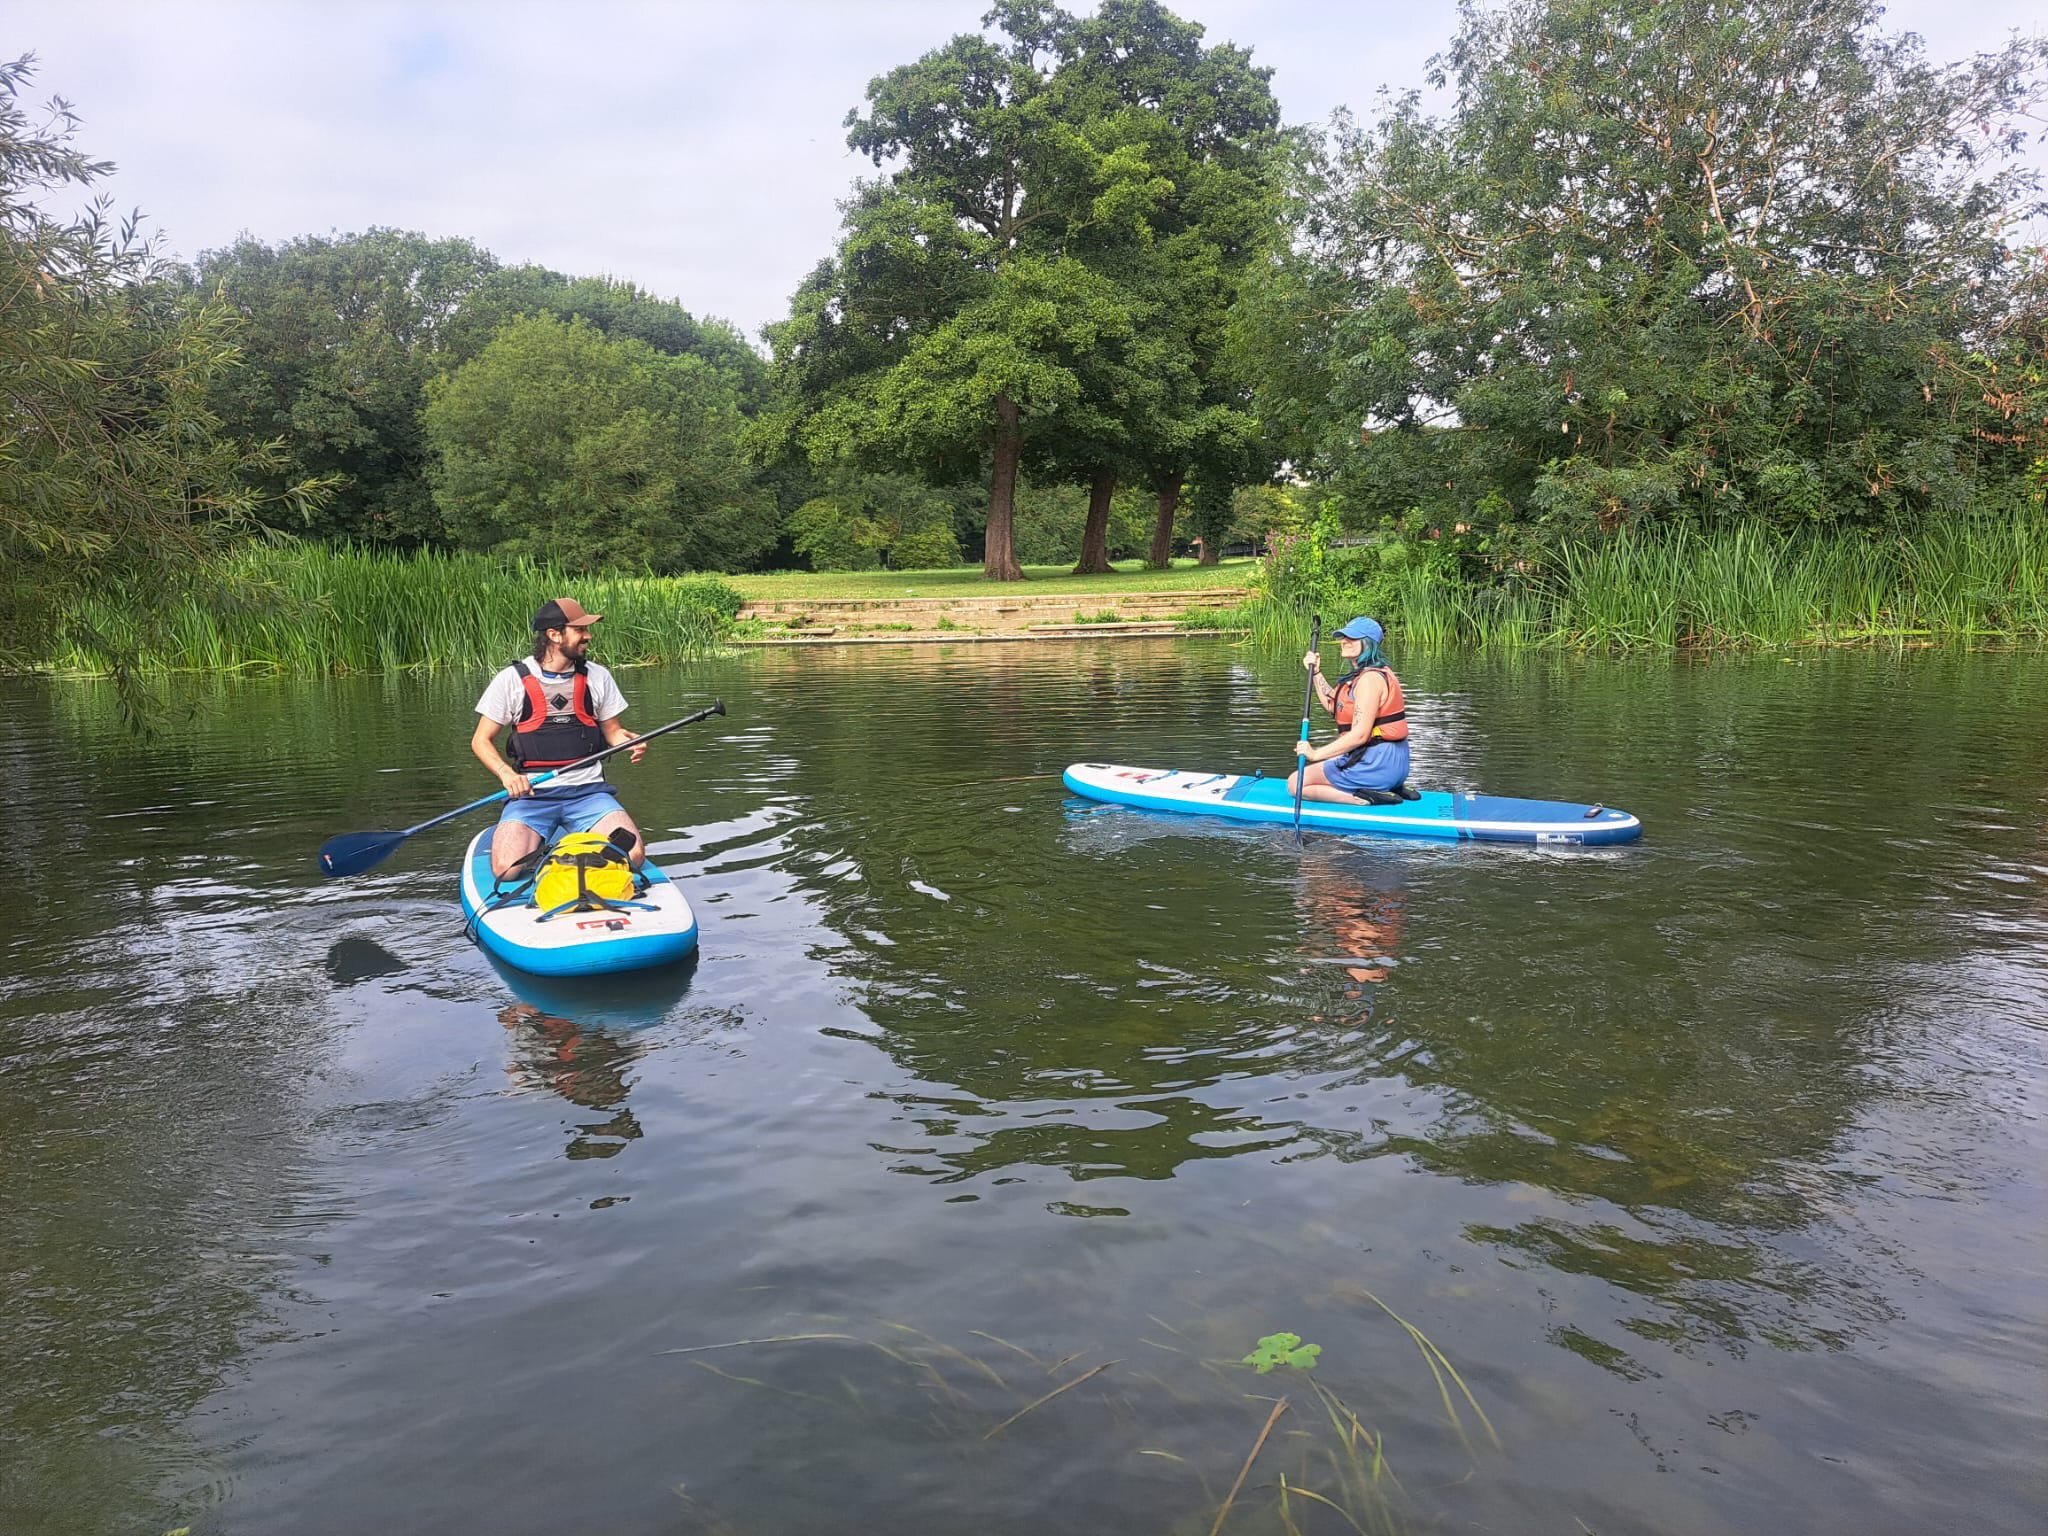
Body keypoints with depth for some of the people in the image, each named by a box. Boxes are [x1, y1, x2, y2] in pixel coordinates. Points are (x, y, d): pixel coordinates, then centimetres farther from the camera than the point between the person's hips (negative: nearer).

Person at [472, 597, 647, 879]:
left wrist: (630, 742, -7)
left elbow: (612, 730, 17)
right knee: (508, 869, -25)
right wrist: (506, 774, -17)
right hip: (531, 794, -2)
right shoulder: (512, 680, -1)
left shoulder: (597, 677, 8)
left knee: (632, 855, -22)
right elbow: (481, 740, 3)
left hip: (588, 791, 2)